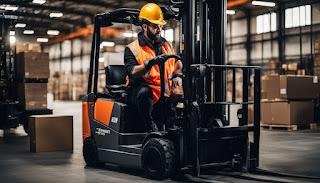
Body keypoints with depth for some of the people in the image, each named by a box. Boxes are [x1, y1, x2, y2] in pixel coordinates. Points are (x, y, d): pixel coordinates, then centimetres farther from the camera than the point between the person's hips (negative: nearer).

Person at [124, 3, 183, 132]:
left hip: (165, 96, 5)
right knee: (144, 91, -38)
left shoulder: (167, 46, 20)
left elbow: (177, 66, 23)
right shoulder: (132, 49, 4)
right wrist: (150, 63, -28)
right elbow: (132, 72, -13)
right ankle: (151, 128, -27)